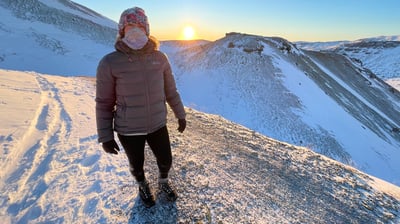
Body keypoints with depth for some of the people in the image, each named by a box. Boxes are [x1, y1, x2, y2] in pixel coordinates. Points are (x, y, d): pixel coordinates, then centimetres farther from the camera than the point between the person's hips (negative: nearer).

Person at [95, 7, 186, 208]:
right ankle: (143, 186, 57)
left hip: (157, 124, 3)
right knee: (137, 165, 21)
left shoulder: (160, 58, -6)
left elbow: (170, 91, 4)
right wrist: (105, 137, -5)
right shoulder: (109, 63, -15)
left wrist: (181, 115, 11)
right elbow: (104, 103, -8)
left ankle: (163, 183, 54)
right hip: (129, 129, -2)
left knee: (166, 161, 18)